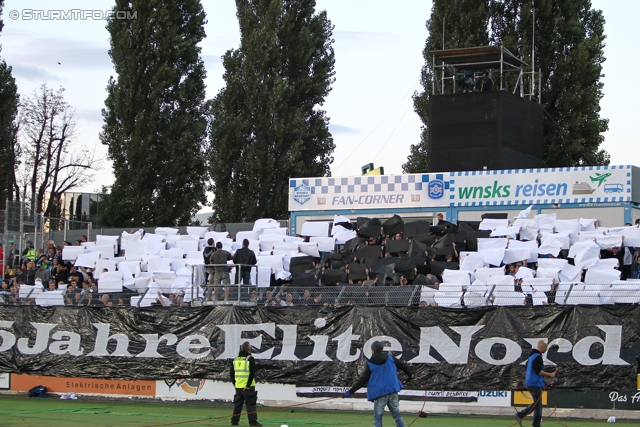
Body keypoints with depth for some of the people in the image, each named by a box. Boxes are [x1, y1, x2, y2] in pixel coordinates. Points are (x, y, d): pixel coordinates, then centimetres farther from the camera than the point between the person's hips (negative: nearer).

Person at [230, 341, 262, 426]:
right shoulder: (250, 359, -8)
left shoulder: (235, 359, 10)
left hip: (238, 387, 5)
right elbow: (252, 373, -16)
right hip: (248, 387, -5)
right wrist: (248, 385, -13)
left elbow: (232, 374, 13)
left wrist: (234, 384, 16)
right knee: (250, 404, -3)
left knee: (237, 404, 13)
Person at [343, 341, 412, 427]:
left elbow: (362, 380, -4)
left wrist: (350, 391, 2)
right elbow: (403, 365, 14)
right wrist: (409, 375, 33)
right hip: (393, 391, 4)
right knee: (397, 415, 12)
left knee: (377, 418, 1)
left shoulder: (370, 364, -5)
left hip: (379, 393, -4)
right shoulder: (390, 358, 5)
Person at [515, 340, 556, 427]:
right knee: (538, 405, -2)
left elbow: (527, 366, 24)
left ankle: (520, 415, 14)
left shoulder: (532, 355, 14)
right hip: (535, 383, -10)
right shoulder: (537, 357, -18)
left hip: (530, 383, 10)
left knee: (536, 403, 18)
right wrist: (549, 374, -16)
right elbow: (538, 371, -24)